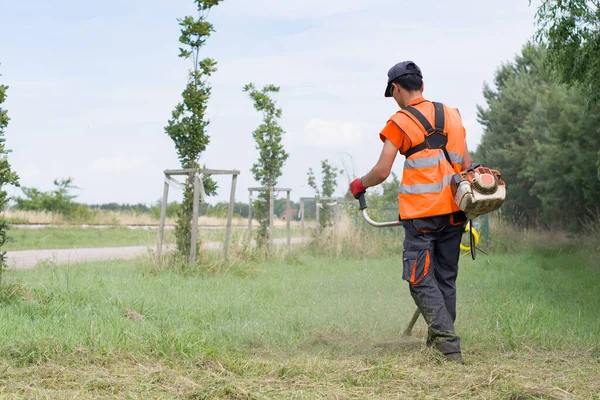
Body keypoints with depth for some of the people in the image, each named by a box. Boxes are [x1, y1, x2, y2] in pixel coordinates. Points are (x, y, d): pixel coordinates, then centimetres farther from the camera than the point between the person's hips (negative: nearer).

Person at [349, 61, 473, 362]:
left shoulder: (400, 122, -4)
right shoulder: (452, 115, 13)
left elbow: (381, 173, -5)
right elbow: (467, 165, 13)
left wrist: (359, 185, 14)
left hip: (421, 213, -6)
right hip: (454, 210, 6)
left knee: (421, 280, -4)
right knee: (446, 278, 15)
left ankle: (448, 345, -16)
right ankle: (440, 340, 23)